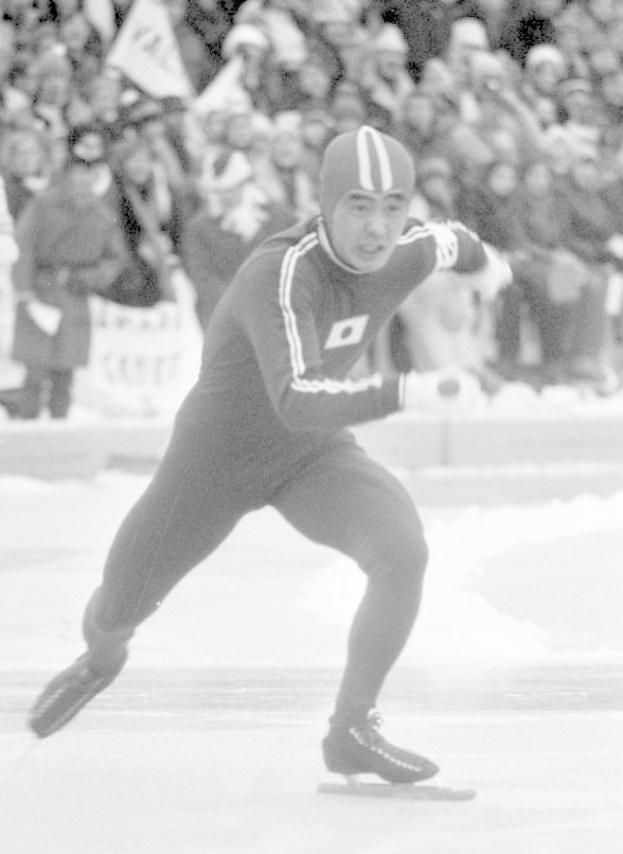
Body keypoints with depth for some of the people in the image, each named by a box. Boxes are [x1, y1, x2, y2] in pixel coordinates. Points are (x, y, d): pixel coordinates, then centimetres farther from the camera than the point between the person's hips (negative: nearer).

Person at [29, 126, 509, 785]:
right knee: (118, 611, 15)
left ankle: (351, 732, -12)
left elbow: (447, 241, 10)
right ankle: (102, 658, 55)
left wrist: (479, 256, 33)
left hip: (312, 456, 4)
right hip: (216, 454, -4)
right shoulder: (280, 274, -38)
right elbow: (297, 403, -50)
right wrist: (406, 393, -63)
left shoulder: (406, 251, -17)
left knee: (404, 550, -27)